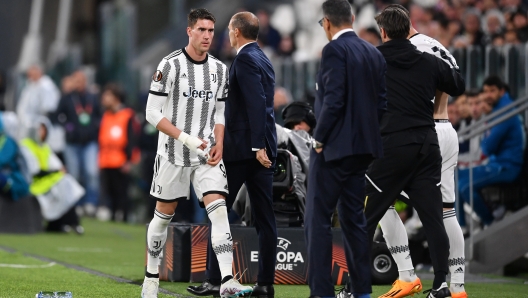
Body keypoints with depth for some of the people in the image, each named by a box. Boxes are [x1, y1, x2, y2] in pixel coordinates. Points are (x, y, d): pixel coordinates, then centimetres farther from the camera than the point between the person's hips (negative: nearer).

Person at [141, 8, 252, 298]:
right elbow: (153, 113, -10)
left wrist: (219, 145, -2)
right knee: (164, 215, 8)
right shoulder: (170, 65, -9)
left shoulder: (219, 69, 7)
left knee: (219, 209, -13)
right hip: (173, 154, -3)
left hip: (207, 154, 3)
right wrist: (185, 138, -19)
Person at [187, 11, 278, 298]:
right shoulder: (263, 59, 17)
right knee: (264, 216, 5)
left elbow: (256, 103, -21)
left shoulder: (245, 60, -12)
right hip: (262, 148, 9)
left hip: (242, 146, -9)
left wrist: (257, 146, -24)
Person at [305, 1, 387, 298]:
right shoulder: (374, 53, 11)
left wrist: (319, 139, -11)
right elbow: (381, 101, 10)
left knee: (319, 220, -4)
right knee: (354, 218, 13)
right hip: (363, 147, 8)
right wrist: (364, 130, 15)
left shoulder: (335, 50, -13)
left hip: (335, 147, -8)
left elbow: (334, 99, -20)